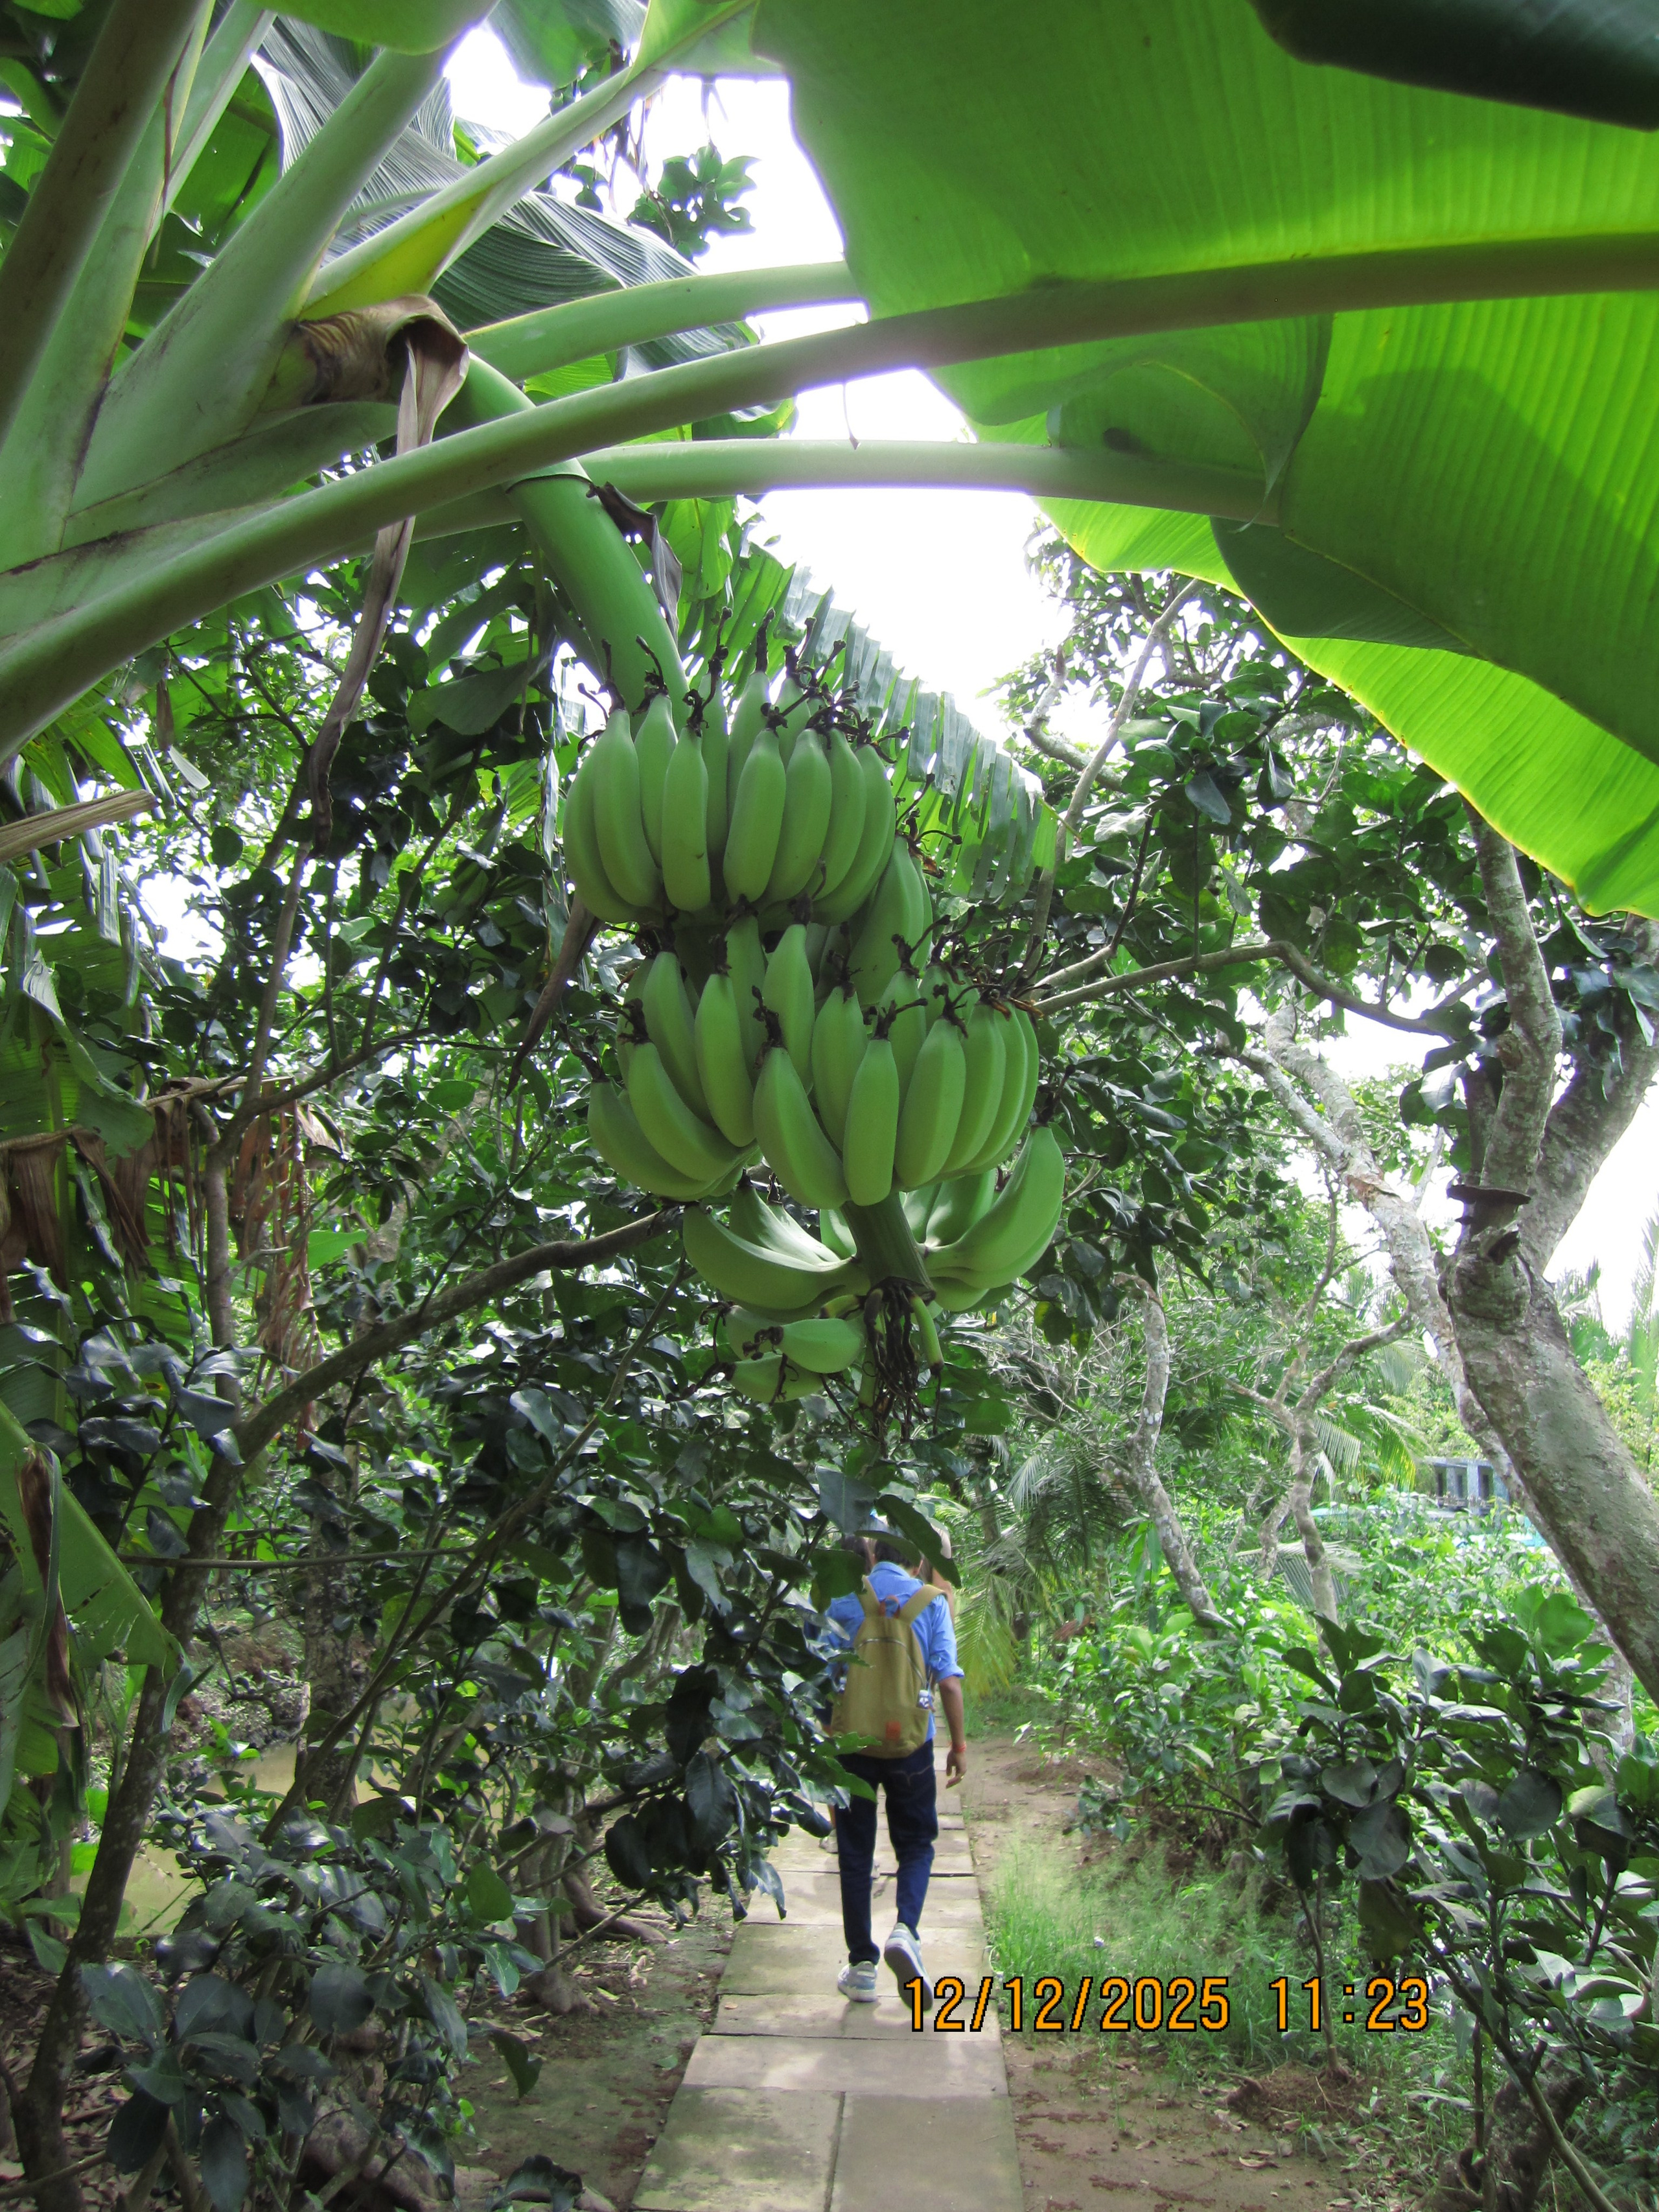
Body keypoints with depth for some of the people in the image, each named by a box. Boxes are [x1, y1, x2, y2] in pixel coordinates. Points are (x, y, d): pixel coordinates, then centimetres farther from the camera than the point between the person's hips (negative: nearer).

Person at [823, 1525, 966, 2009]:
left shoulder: (842, 1599, 0)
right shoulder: (930, 1601, -3)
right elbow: (948, 1680, -8)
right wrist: (959, 1743, 1)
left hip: (852, 1743, 1)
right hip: (910, 1745, -1)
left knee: (855, 1853, 12)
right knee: (916, 1844, 14)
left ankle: (862, 1967, 15)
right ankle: (905, 1929, -10)